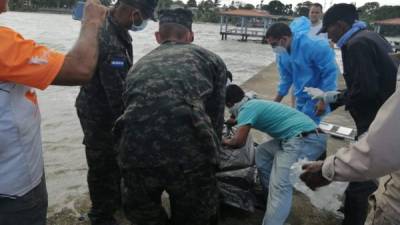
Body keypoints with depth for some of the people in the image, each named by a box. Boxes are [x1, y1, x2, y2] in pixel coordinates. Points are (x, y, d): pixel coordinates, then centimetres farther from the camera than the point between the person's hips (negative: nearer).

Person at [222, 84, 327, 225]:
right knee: (262, 152, 19)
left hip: (305, 140, -10)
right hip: (303, 137, 10)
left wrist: (225, 142, 9)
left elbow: (239, 141, -9)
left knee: (280, 186, -14)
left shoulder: (247, 108, -6)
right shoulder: (254, 104, 22)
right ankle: (269, 195, 28)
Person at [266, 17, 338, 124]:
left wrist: (324, 101, -22)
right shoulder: (281, 53, -5)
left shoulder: (314, 46, -28)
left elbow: (330, 72, -22)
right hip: (301, 97, 7)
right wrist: (275, 103, 7)